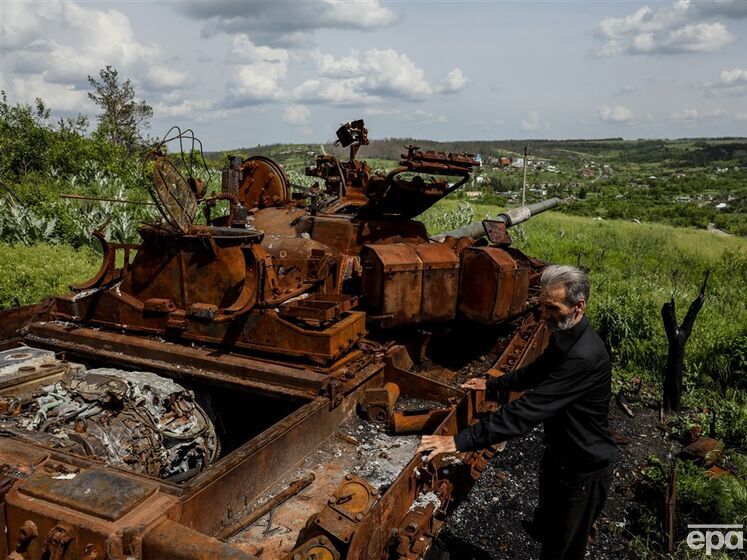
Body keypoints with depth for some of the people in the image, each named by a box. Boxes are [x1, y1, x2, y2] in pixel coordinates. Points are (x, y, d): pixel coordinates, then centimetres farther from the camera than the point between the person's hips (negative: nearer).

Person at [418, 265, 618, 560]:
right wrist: (491, 384, 17)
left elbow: (527, 410, -40)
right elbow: (536, 372, 16)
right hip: (559, 452, 9)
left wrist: (460, 441, -40)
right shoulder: (565, 336, -4)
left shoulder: (583, 357, -37)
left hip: (583, 469, -9)